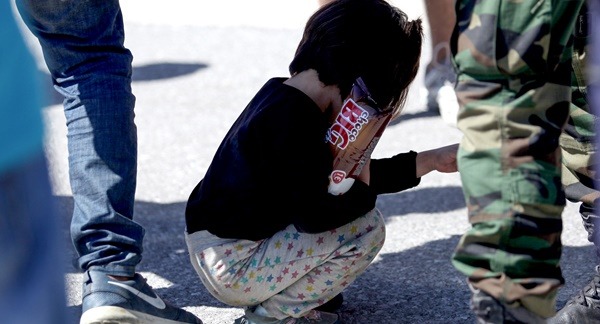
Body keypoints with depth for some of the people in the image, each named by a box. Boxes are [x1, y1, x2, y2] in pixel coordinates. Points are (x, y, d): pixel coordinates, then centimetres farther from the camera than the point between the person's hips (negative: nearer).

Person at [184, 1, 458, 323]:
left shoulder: (282, 94, 6)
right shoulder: (294, 119, -25)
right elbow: (312, 216, -26)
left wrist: (431, 160, 11)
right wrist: (363, 193, -7)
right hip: (232, 267, -10)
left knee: (357, 208, 16)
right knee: (367, 228, -13)